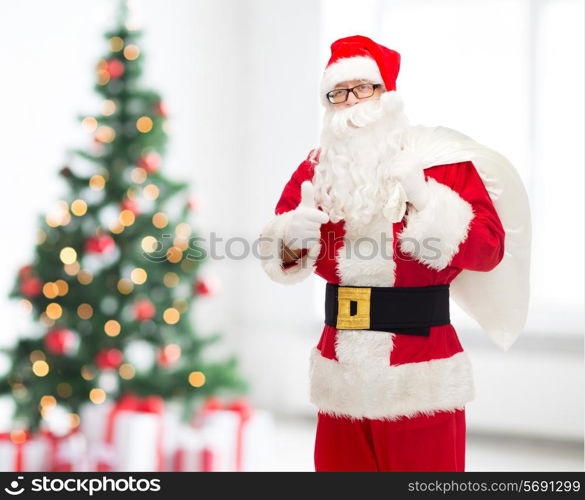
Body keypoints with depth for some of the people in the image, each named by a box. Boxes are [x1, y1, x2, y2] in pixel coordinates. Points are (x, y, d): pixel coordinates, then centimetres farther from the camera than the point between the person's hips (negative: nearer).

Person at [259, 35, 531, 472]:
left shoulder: (441, 160, -4)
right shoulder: (316, 169, 9)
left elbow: (490, 249, -12)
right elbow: (279, 254, 9)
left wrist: (425, 201, -21)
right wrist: (292, 238, -13)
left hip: (421, 377, -4)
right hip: (342, 378, 4)